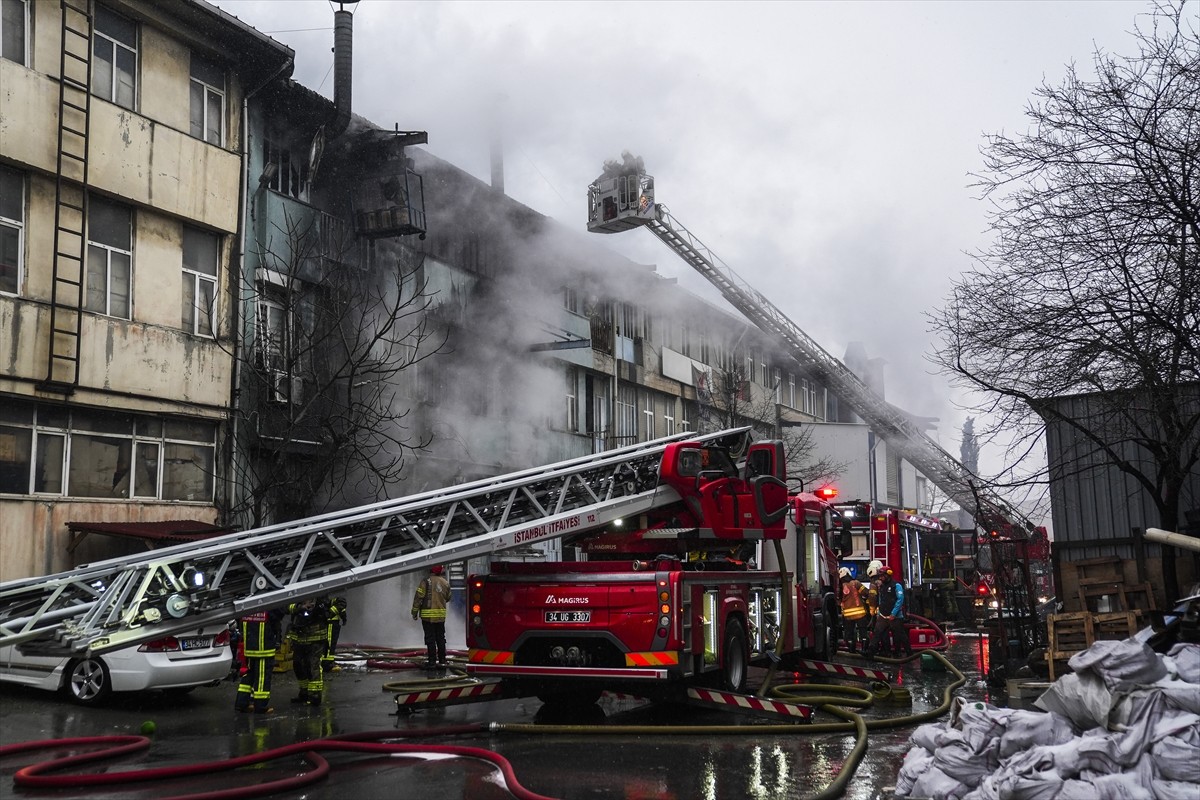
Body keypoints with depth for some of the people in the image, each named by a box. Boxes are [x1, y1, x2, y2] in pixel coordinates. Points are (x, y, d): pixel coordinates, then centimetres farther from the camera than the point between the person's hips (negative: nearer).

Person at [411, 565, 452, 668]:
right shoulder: (445, 583, 6)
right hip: (441, 615, 5)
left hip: (428, 614, -5)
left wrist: (415, 611, -5)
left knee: (430, 638, -1)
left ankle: (432, 661, -1)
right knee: (440, 638, 13)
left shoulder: (427, 581, -11)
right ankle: (442, 660, 15)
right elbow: (448, 598, 18)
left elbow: (418, 596, -12)